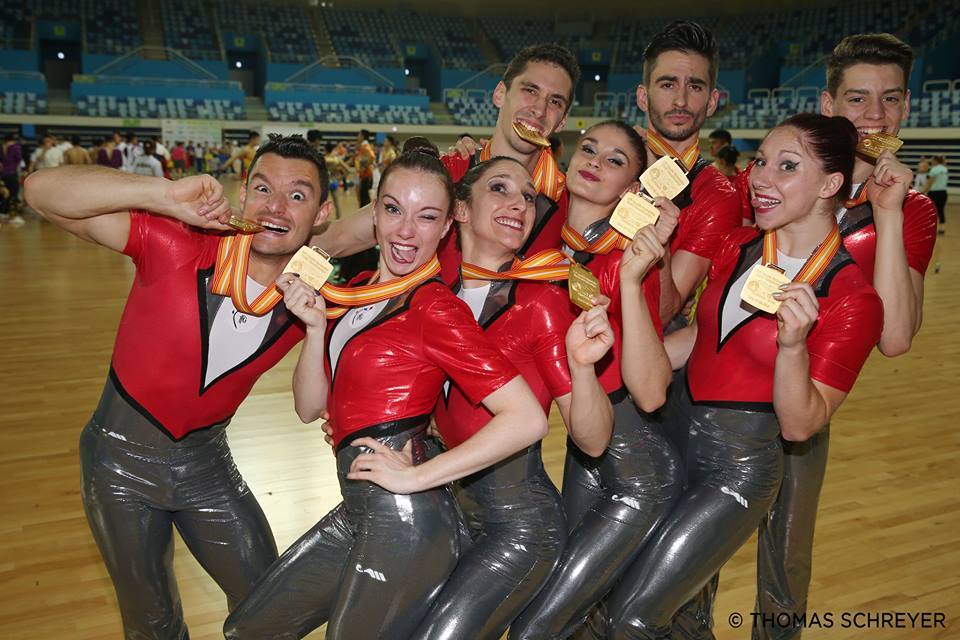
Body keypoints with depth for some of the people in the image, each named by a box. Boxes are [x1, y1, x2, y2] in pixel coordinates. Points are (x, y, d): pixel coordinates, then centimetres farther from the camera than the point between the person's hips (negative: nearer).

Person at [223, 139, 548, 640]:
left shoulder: (435, 308, -16)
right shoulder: (359, 289, 7)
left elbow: (528, 418, -24)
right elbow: (309, 408, 8)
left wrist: (417, 476, -19)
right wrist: (316, 325, -7)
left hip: (404, 523, -8)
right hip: (358, 512, 8)